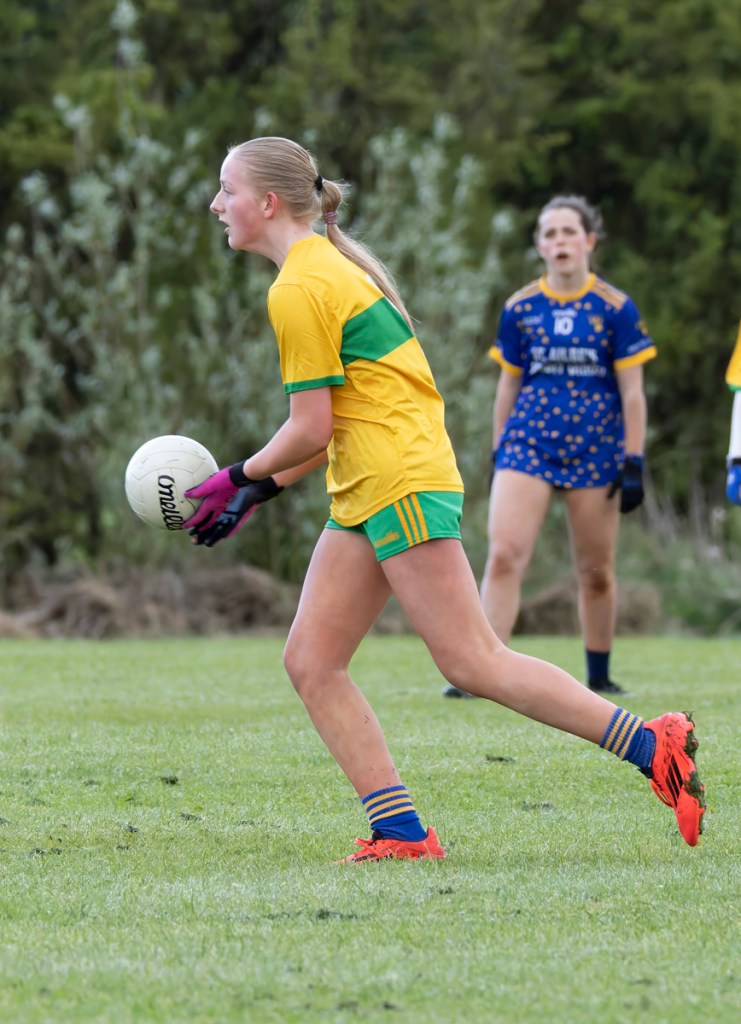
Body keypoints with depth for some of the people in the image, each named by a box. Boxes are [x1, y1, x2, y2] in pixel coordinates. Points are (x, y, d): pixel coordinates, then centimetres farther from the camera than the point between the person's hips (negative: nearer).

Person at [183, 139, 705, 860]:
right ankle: (401, 834, -1)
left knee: (471, 663, -11)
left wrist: (239, 477, 2)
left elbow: (311, 431, -14)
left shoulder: (298, 289, -13)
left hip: (400, 486, -10)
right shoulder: (329, 266, 18)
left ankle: (652, 747, -8)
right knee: (311, 663, 3)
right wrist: (257, 493, 19)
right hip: (367, 494, 10)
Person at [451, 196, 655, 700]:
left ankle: (599, 677, 20)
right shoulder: (519, 309, 5)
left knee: (597, 573, 5)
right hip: (528, 444, 1)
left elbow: (633, 393, 0)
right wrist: (498, 452, 12)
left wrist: (634, 463, -5)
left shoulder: (616, 309, -1)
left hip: (596, 449, -1)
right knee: (504, 555, -15)